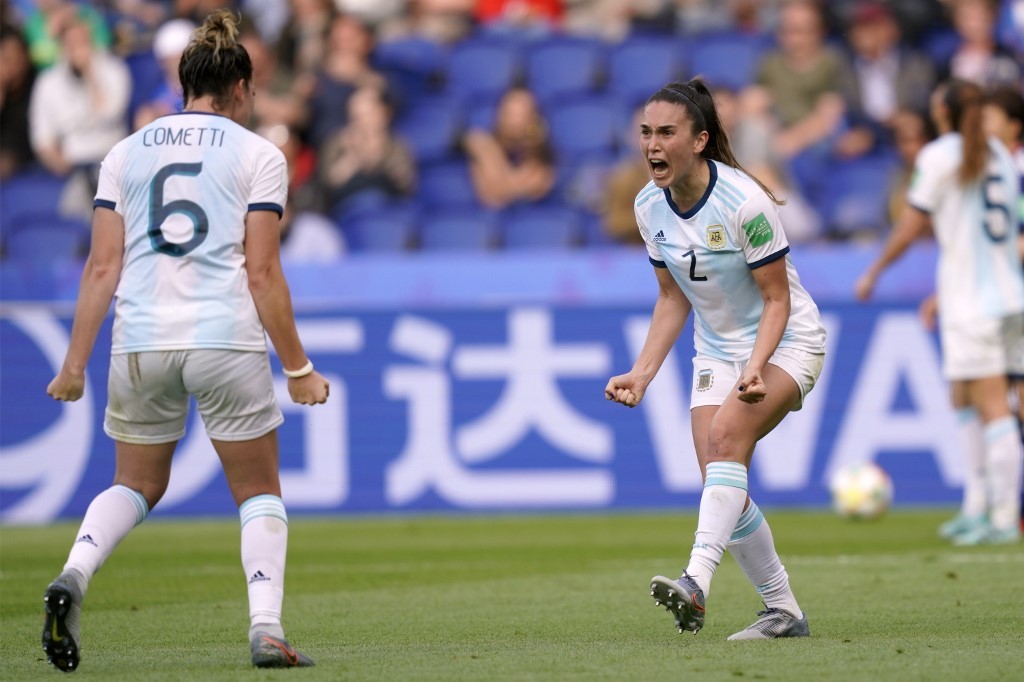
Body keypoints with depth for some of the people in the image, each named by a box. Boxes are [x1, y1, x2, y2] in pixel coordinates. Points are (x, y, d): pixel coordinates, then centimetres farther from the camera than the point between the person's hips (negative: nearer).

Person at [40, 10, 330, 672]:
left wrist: (76, 363, 8)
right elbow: (262, 273, -3)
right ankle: (267, 628, -5)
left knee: (136, 485, 18)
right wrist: (298, 368, 2)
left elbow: (102, 267, 5)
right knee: (259, 491, 11)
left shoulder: (126, 153, 11)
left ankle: (74, 575, -9)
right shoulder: (258, 155, 3)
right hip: (228, 339, -3)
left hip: (141, 343, 3)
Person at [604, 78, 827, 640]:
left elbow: (777, 299, -17)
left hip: (786, 342, -7)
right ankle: (784, 611, 9)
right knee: (722, 489, -4)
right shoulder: (649, 207, -4)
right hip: (717, 351, 7)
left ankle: (697, 583, -43)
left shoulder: (744, 202, -24)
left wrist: (756, 367, -32)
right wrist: (641, 374, -1)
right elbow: (673, 298, 8)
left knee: (726, 432, -31)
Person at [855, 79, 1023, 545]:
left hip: (972, 303, -7)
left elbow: (911, 227, -4)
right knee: (965, 401, 15)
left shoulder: (939, 156, -6)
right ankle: (976, 507, 14)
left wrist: (873, 273, 9)